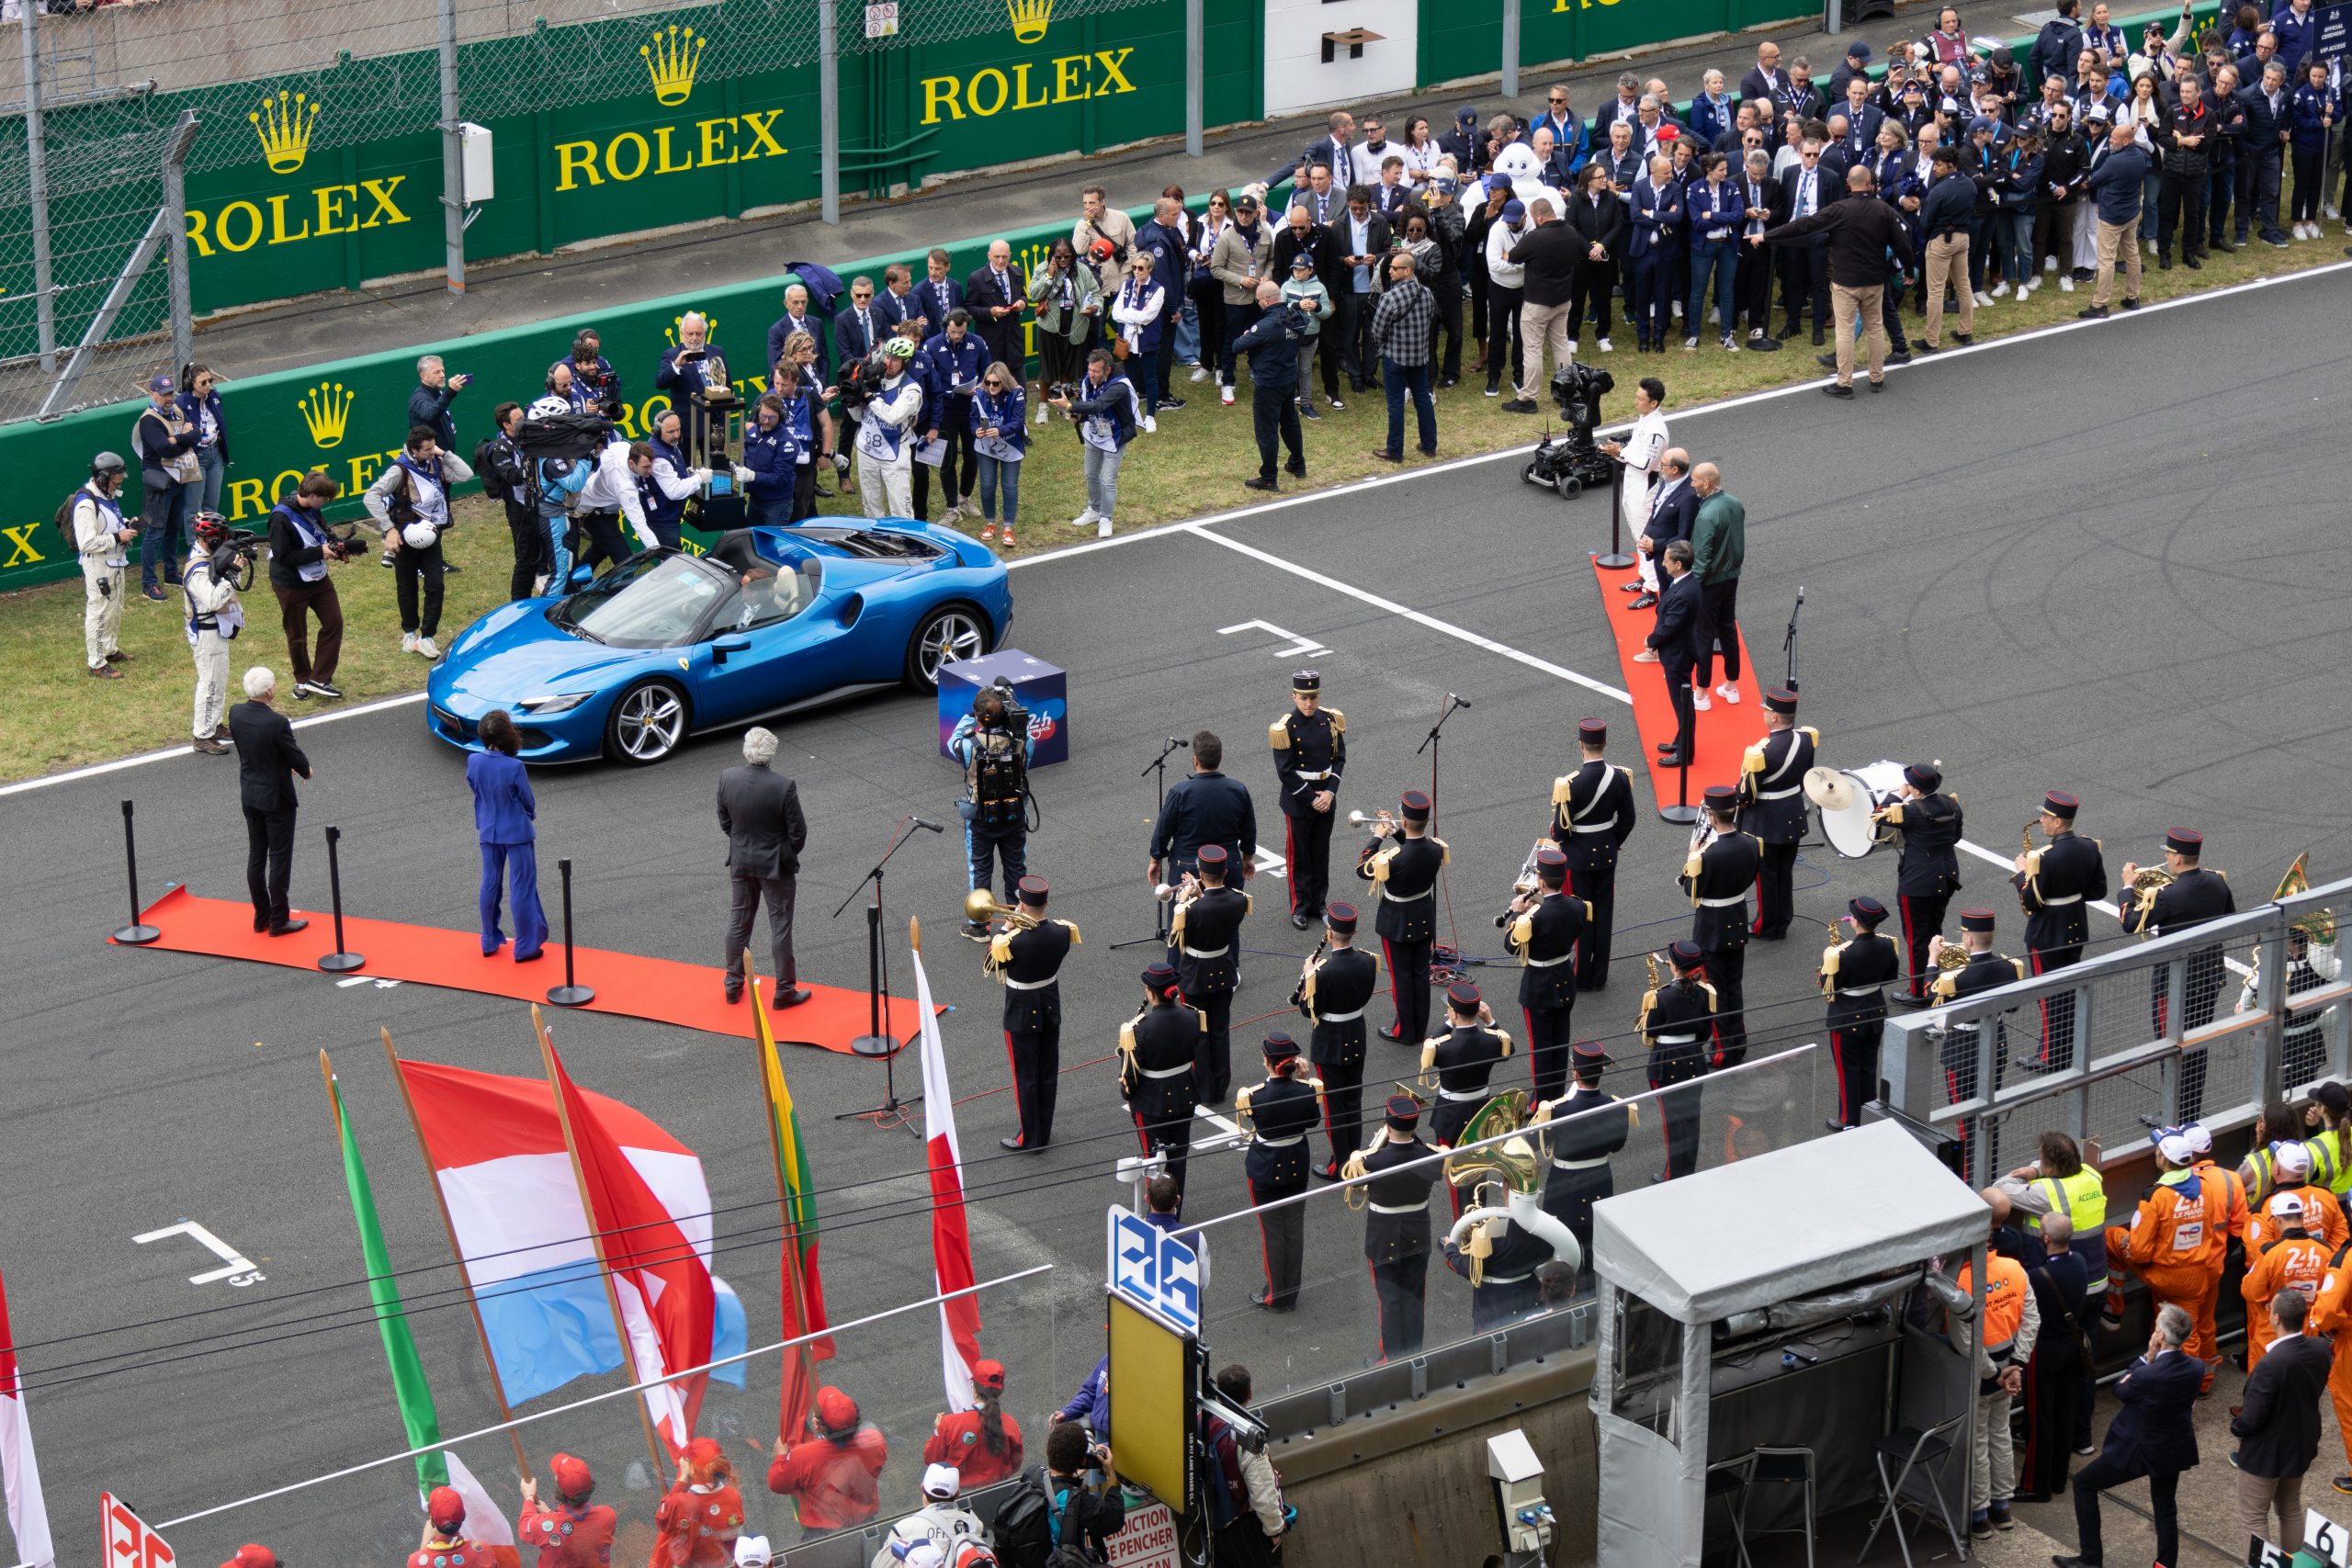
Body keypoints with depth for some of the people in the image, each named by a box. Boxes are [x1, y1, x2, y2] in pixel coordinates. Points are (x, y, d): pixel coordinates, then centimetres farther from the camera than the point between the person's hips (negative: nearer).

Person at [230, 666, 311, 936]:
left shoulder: (236, 714, -8)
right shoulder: (277, 723, -27)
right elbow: (295, 755, -16)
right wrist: (306, 769, 9)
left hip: (249, 796, 7)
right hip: (276, 797, -7)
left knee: (256, 856, 16)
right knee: (280, 858, 5)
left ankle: (261, 916, 25)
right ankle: (279, 920, 12)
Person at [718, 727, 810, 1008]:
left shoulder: (727, 779, -13)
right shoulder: (783, 787, -24)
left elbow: (725, 822, 0)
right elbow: (797, 832, -14)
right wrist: (789, 854, 6)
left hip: (740, 861, 4)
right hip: (775, 864, -4)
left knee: (738, 922, 18)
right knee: (780, 927, 8)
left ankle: (733, 985, 28)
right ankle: (784, 990, 15)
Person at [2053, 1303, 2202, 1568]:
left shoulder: (2146, 1375, -32)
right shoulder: (2196, 1368, -15)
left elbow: (2120, 1390, -11)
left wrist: (2148, 1357, -13)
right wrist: (2154, 1361, -7)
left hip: (2141, 1451, -5)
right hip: (2175, 1449, 5)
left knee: (2083, 1483, 13)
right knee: (2166, 1507, 22)